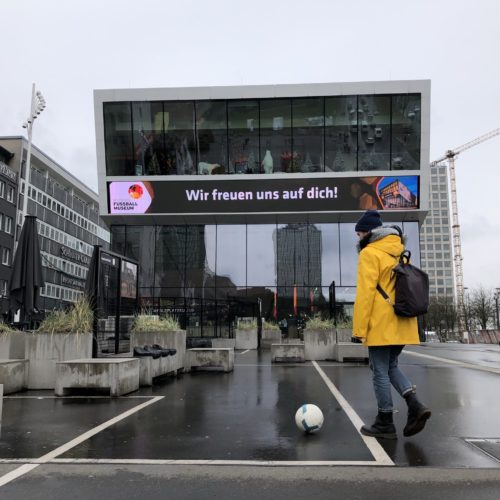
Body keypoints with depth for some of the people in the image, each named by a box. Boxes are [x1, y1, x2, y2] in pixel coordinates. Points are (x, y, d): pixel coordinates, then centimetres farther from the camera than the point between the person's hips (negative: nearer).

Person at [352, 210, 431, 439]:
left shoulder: (370, 253, -10)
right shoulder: (400, 251, 13)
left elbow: (365, 293, -16)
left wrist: (359, 328, -14)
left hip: (381, 325, -8)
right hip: (402, 323, 8)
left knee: (380, 372, 2)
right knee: (391, 366, 19)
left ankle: (385, 423, 10)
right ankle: (415, 406, 3)